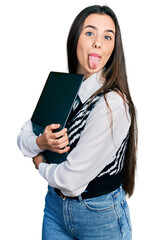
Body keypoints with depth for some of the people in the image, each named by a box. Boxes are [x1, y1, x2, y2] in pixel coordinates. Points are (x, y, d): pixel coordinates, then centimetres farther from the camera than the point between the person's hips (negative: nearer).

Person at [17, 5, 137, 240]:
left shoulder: (113, 103, -25)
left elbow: (71, 181, -25)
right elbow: (23, 136, 4)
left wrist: (41, 164, -5)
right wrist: (40, 142, -19)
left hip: (100, 217, -6)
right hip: (55, 207, 6)